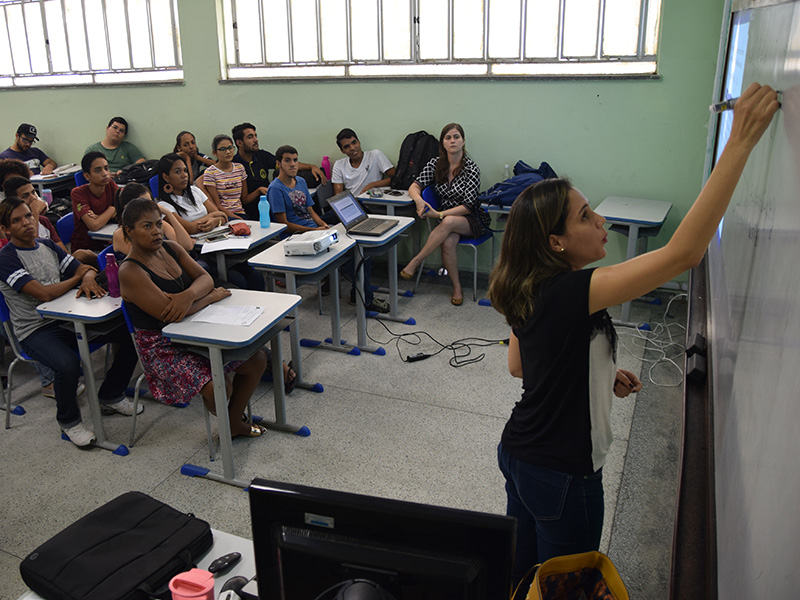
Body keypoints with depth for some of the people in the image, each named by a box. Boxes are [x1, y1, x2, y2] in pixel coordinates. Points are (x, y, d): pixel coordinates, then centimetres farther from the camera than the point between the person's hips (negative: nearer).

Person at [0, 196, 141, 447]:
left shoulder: (48, 246, 11)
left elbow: (86, 269, 9)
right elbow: (44, 294, -22)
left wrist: (88, 279, -16)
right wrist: (77, 277, -7)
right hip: (35, 330, -6)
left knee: (130, 331, -9)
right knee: (68, 363, -37)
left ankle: (110, 396, 11)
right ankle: (69, 420, -5)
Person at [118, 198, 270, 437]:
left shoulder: (171, 248, 6)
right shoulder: (130, 272, -17)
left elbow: (205, 278, -2)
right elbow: (169, 312, -26)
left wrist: (189, 295, -26)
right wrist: (213, 296, -14)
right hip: (162, 347, -7)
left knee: (256, 357, -4)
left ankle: (235, 422, 16)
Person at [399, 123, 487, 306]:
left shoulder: (471, 168, -13)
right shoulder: (436, 164, 1)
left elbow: (468, 206, -18)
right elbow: (415, 186, -4)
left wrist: (439, 215, -28)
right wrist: (419, 200, -28)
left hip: (471, 219, -3)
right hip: (446, 216, 3)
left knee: (448, 222, -37)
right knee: (448, 243, -31)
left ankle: (414, 262, -26)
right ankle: (457, 287, -13)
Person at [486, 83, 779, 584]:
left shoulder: (528, 292, -2)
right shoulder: (573, 293, -29)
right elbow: (684, 252, -35)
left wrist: (601, 376, 8)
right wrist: (742, 141, -32)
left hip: (518, 453, 8)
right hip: (562, 477, -8)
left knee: (518, 570, 26)